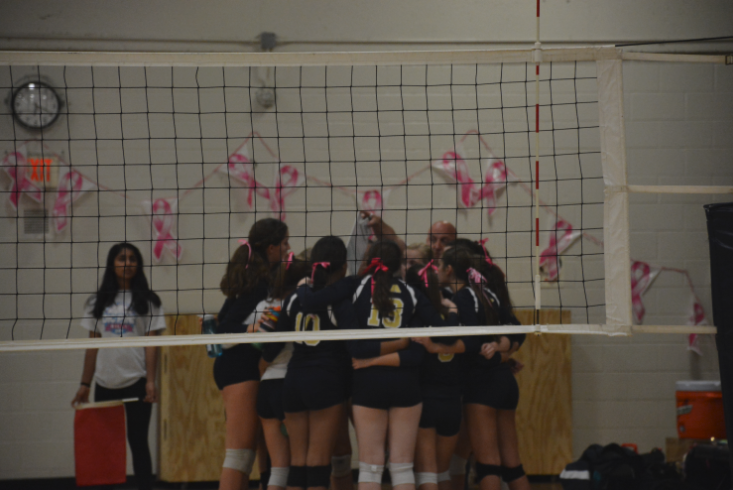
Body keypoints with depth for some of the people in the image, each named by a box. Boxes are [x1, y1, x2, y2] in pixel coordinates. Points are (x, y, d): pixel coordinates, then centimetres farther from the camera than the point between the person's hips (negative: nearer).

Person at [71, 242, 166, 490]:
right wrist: (85, 384, 7)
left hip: (136, 381, -3)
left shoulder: (147, 301, 2)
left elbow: (151, 344, -3)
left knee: (137, 441, -2)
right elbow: (93, 345, 11)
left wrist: (151, 382, -12)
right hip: (105, 384, 3)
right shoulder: (98, 302, 10)